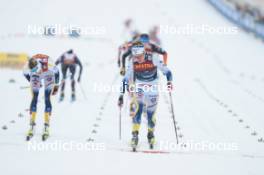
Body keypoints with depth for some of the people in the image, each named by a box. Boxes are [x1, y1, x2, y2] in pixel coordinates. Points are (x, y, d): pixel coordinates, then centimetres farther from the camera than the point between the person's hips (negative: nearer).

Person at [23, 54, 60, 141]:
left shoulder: (47, 63, -42)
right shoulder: (28, 66, -34)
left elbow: (56, 72, -20)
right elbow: (26, 74, -8)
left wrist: (56, 85, -8)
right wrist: (31, 82, 7)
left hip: (48, 75, -2)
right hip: (36, 76, 2)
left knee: (47, 99, -12)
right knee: (34, 99, -8)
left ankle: (46, 128, -12)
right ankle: (32, 128, -4)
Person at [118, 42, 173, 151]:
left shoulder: (153, 59, -19)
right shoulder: (132, 62, -12)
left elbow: (167, 71, -12)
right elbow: (126, 79, -6)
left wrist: (169, 82, -31)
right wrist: (121, 96, -8)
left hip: (153, 91, -1)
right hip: (139, 90, 1)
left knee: (151, 116, 4)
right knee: (137, 111, -22)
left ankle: (151, 134, 31)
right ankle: (135, 136, -22)